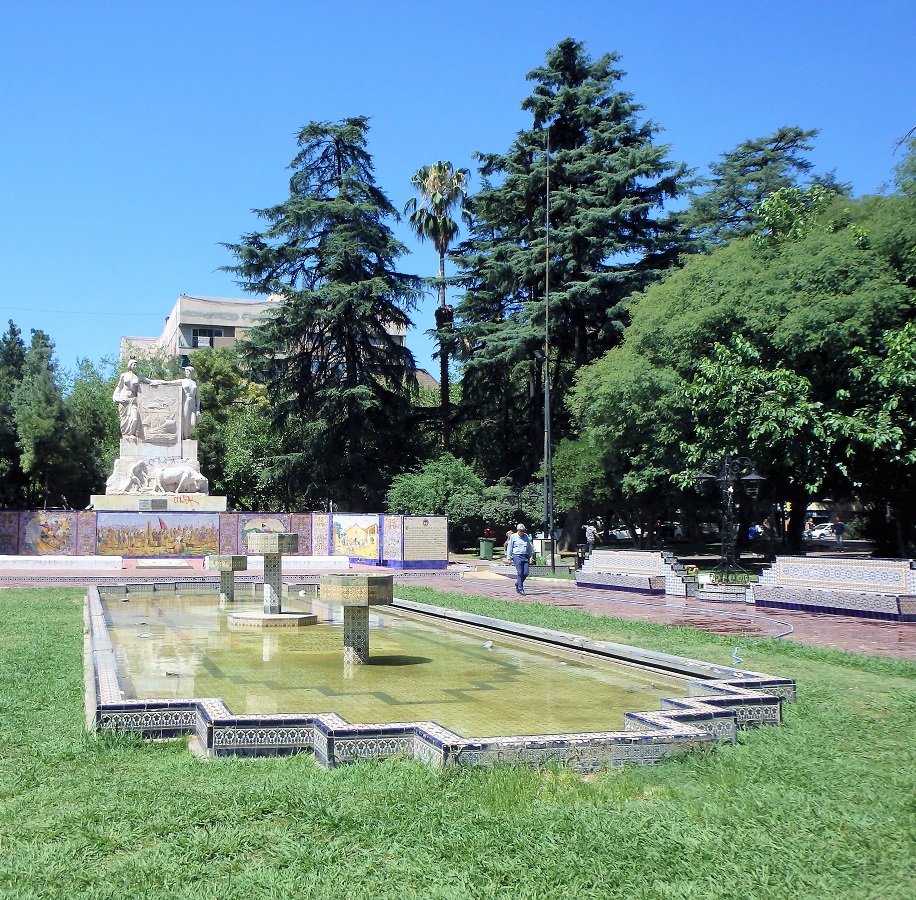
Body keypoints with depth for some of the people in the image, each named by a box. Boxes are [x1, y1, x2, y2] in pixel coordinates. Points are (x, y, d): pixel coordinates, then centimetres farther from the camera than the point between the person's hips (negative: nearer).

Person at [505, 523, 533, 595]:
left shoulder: (526, 536, 13)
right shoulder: (513, 537, 2)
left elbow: (529, 547, 18)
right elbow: (509, 547, 4)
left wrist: (530, 557, 12)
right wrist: (508, 558, 0)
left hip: (525, 556, 4)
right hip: (517, 556, -4)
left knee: (526, 573, -1)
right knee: (520, 573, -7)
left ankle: (517, 584, 24)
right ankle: (520, 589, 0)